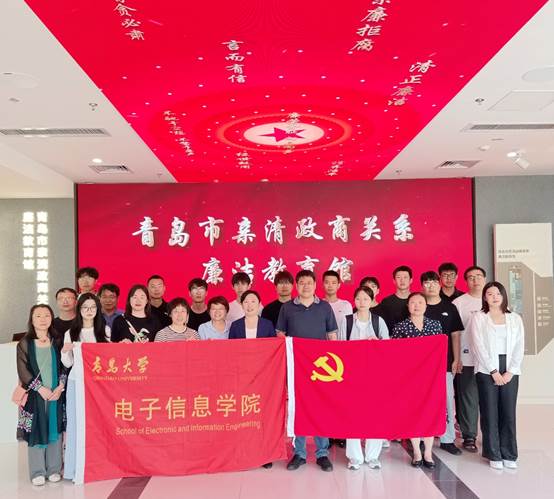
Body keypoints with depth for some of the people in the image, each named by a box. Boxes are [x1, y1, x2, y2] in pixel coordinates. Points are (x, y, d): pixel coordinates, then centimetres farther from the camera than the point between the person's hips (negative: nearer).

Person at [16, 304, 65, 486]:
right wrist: (41, 388, -13)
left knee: (54, 429, 6)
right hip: (35, 394, -2)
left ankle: (54, 469, 17)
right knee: (35, 430, 1)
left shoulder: (57, 342, 7)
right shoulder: (24, 343, 1)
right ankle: (37, 472, 12)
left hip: (56, 394, 2)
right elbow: (23, 370, -5)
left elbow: (64, 366, 4)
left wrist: (60, 387, -9)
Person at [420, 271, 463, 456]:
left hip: (445, 362, 1)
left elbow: (455, 335, 8)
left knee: (447, 401, 4)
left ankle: (448, 439, 15)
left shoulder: (449, 307, 6)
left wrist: (456, 359, 2)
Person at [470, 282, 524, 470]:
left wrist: (510, 371, -6)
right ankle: (494, 455, 11)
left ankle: (509, 455, 15)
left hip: (510, 372, 2)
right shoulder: (478, 318, 3)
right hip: (487, 370, -2)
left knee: (509, 413, 3)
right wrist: (494, 371, -10)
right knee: (490, 413, 1)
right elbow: (479, 346, -5)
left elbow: (519, 348, 5)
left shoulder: (515, 319, 11)